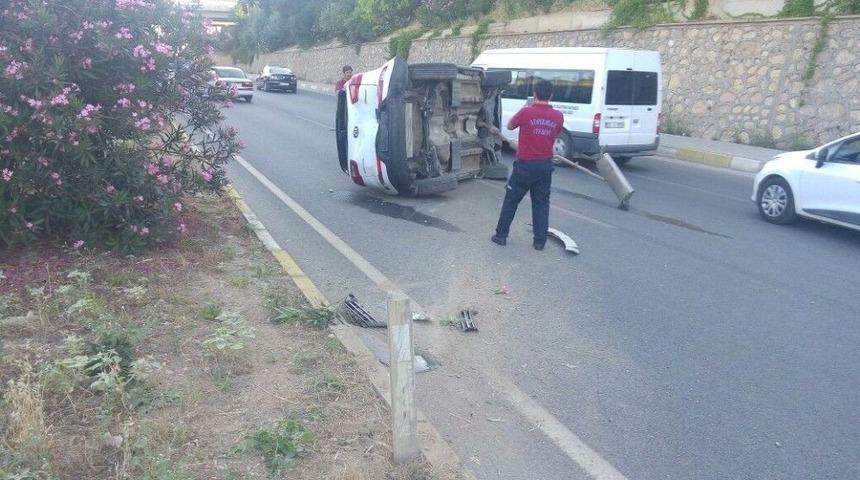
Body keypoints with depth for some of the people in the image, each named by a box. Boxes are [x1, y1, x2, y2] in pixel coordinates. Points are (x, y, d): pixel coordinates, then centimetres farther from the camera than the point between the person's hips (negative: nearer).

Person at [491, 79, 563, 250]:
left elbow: (510, 126, 3)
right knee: (541, 203, 11)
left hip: (525, 165, -3)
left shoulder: (526, 112, -15)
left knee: (511, 200, 10)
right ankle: (540, 241, 13)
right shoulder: (558, 117, -3)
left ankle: (501, 235, 17)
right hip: (545, 165, 3)